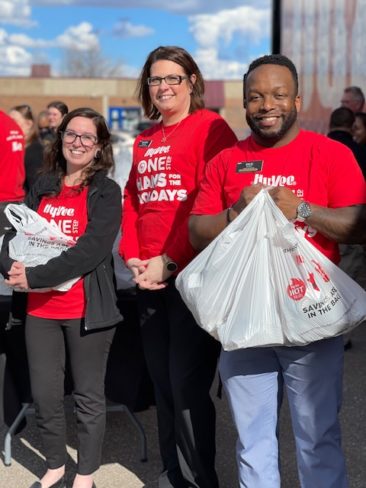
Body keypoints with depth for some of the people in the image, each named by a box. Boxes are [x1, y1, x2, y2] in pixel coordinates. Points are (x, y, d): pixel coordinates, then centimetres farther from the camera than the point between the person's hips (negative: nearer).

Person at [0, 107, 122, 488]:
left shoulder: (106, 192, -4)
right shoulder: (42, 187, 11)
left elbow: (92, 249, -17)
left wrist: (36, 277, -21)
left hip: (86, 309, -4)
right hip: (40, 308, 4)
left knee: (88, 395, 8)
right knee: (44, 394, 10)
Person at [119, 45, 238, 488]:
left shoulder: (210, 128, -6)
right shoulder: (144, 141, 17)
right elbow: (132, 201, 17)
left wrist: (168, 261, -17)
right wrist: (132, 257, 2)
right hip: (150, 280, 7)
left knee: (188, 385, -4)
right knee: (162, 382, 14)